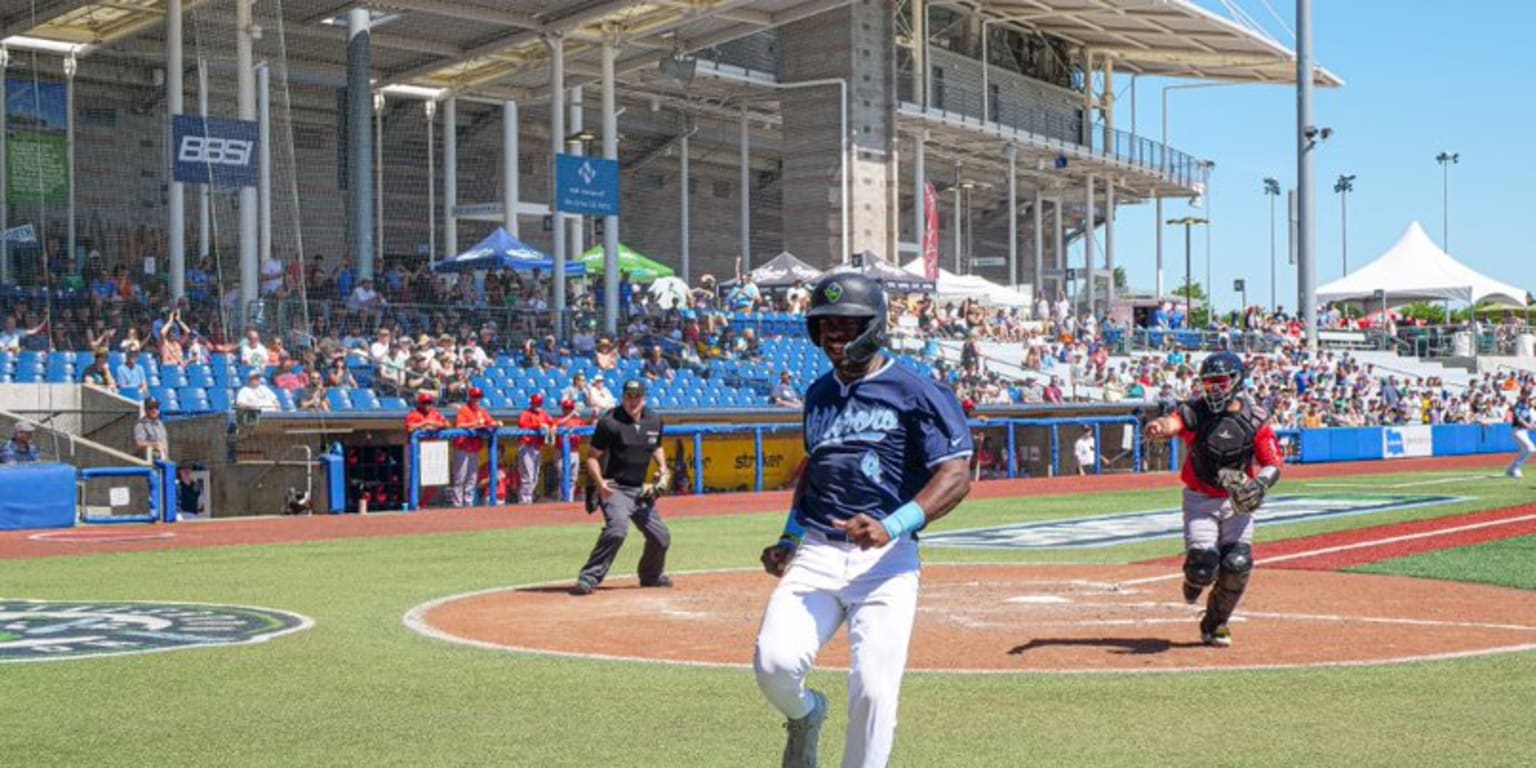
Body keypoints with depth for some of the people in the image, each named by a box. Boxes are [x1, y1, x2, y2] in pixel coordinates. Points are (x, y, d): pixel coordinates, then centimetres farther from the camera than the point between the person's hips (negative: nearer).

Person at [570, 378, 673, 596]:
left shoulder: (654, 421, 6)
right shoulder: (610, 422, -13)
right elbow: (592, 456, -11)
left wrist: (663, 468, 7)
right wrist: (599, 482, -26)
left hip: (640, 490, 7)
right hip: (614, 488, -7)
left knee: (661, 537, 13)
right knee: (617, 528, -31)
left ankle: (651, 575, 39)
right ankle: (589, 578, -28)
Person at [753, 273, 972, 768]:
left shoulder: (916, 392, -4)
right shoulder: (819, 394, 16)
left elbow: (957, 476, -12)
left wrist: (892, 527, -24)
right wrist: (790, 537, 17)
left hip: (886, 560, -4)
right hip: (815, 555, 4)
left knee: (873, 689, -11)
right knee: (774, 663, -15)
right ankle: (805, 716, 19)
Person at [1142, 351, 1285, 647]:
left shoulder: (1256, 418, -4)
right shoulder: (1195, 411, -8)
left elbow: (1273, 464, -5)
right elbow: (1173, 421, -31)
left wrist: (1259, 485, -27)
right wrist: (1158, 427, -56)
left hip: (1237, 501, 1)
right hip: (1200, 500, -1)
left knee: (1237, 566, -10)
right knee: (1202, 563, -15)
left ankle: (1215, 624, 15)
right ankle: (1195, 579, 26)